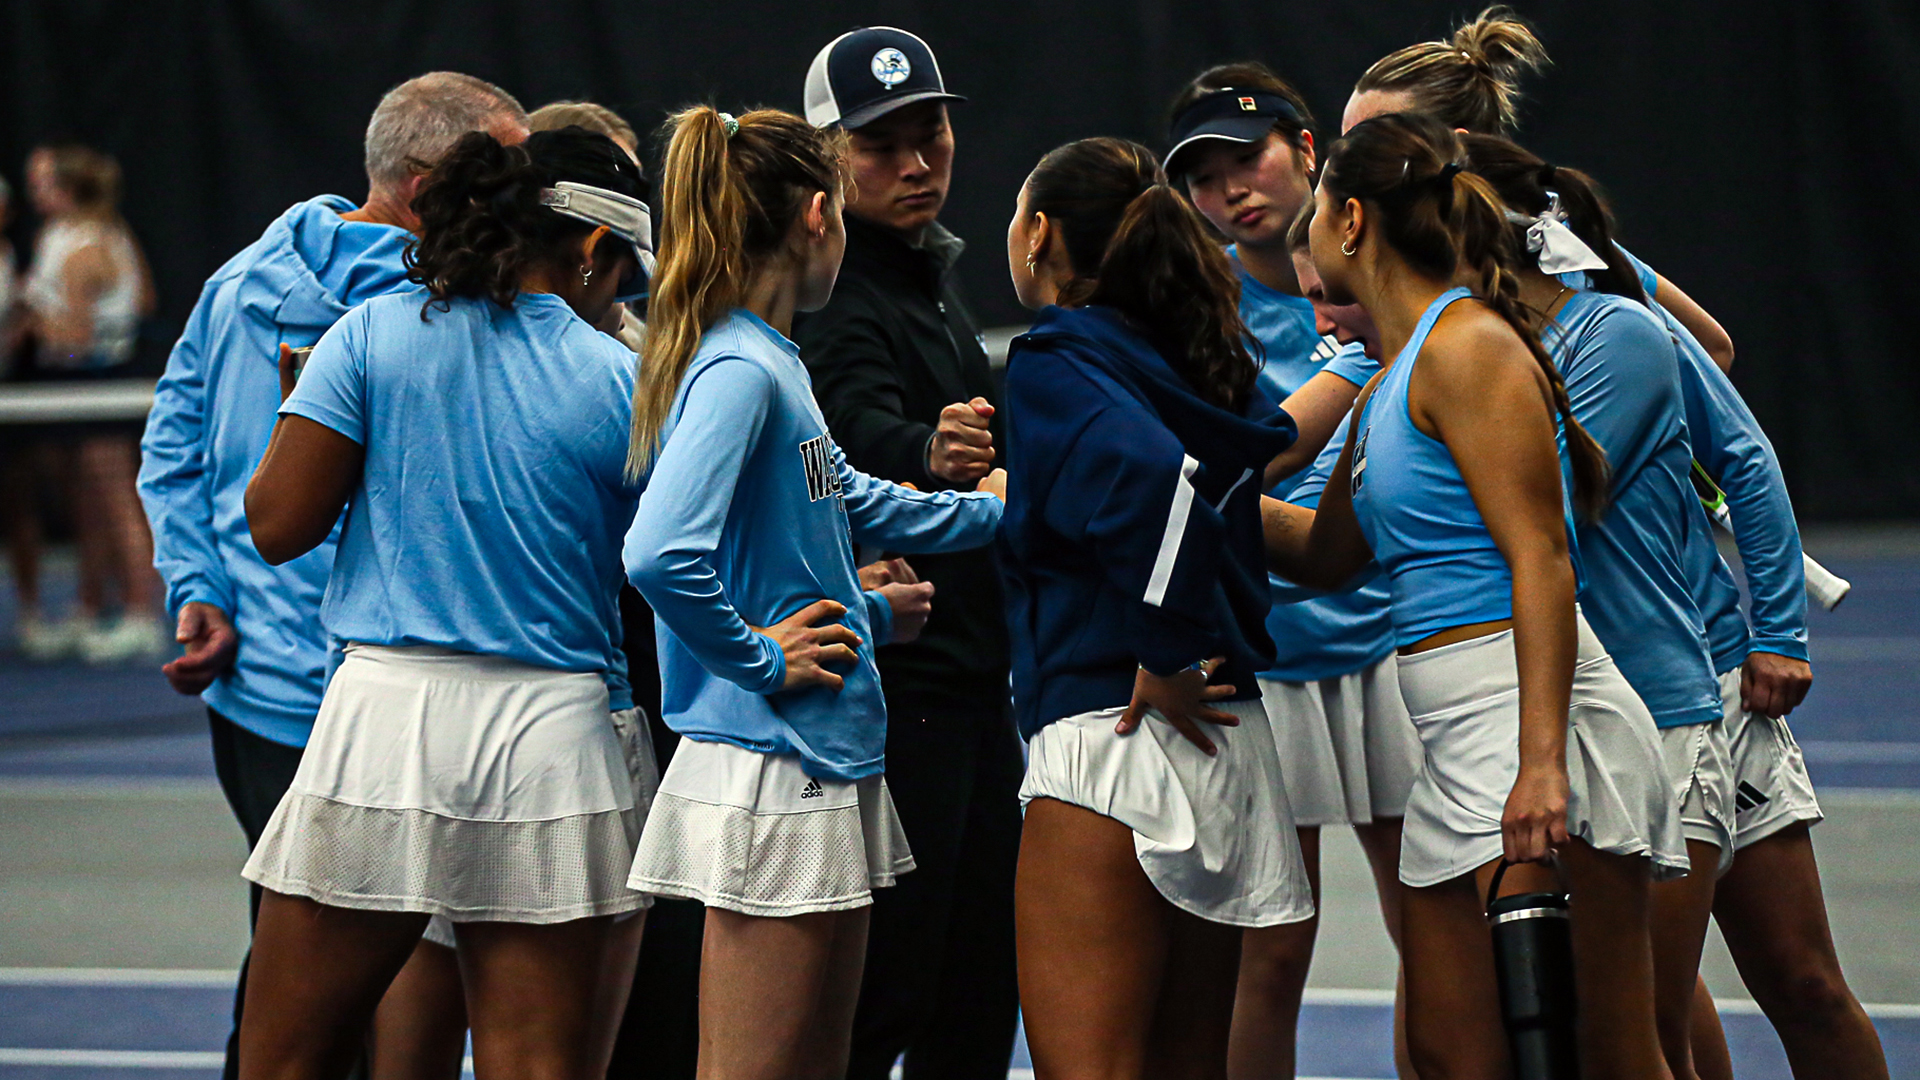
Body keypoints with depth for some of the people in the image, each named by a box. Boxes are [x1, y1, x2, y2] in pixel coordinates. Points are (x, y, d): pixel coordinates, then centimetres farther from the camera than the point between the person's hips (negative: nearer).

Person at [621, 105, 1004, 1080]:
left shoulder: (769, 363, 13)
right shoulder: (742, 373, -17)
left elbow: (855, 506, 29)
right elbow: (660, 556, -29)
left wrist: (1007, 507, 38)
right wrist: (759, 659, -16)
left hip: (820, 772, 10)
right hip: (773, 773, -10)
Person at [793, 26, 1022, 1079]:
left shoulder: (932, 272, 16)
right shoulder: (834, 295, -15)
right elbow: (858, 426, -36)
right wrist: (925, 452, -54)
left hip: (968, 680, 10)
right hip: (893, 688, -10)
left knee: (979, 992, 12)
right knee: (882, 990, -12)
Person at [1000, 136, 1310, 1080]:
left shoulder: (1055, 363, -9)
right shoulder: (1178, 356, 15)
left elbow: (1152, 475, -26)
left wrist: (1164, 660, -18)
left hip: (1114, 741, -9)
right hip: (1228, 750, 9)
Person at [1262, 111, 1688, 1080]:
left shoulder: (1468, 346, -9)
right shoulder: (1395, 373, 20)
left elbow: (1542, 561, -17)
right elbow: (1328, 554, 33)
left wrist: (1541, 761, -25)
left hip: (1542, 735, -10)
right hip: (1456, 755, 10)